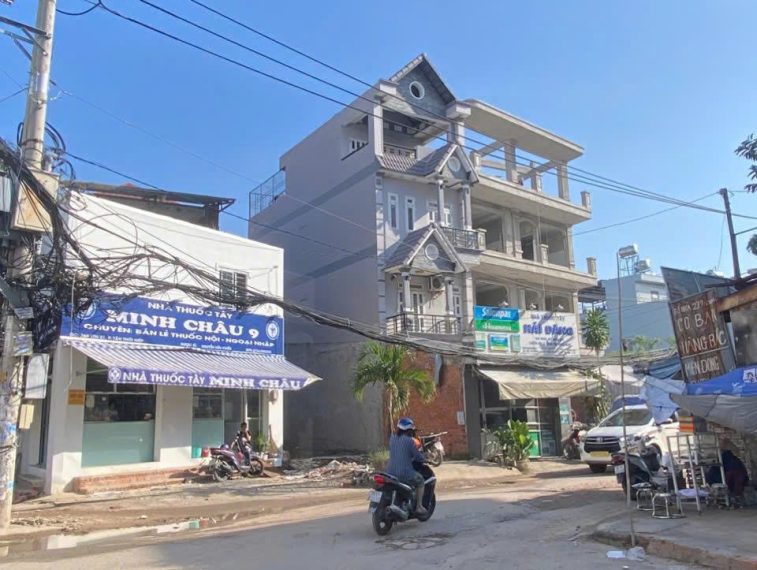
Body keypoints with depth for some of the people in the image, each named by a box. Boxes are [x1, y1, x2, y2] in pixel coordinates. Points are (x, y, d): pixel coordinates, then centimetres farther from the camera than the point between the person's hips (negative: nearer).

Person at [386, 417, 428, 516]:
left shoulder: (392, 438, 5)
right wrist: (424, 459, 17)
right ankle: (419, 507, 21)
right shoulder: (409, 440, -12)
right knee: (420, 480, 22)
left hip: (390, 472, 6)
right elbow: (417, 456, -4)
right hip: (405, 473, -6)